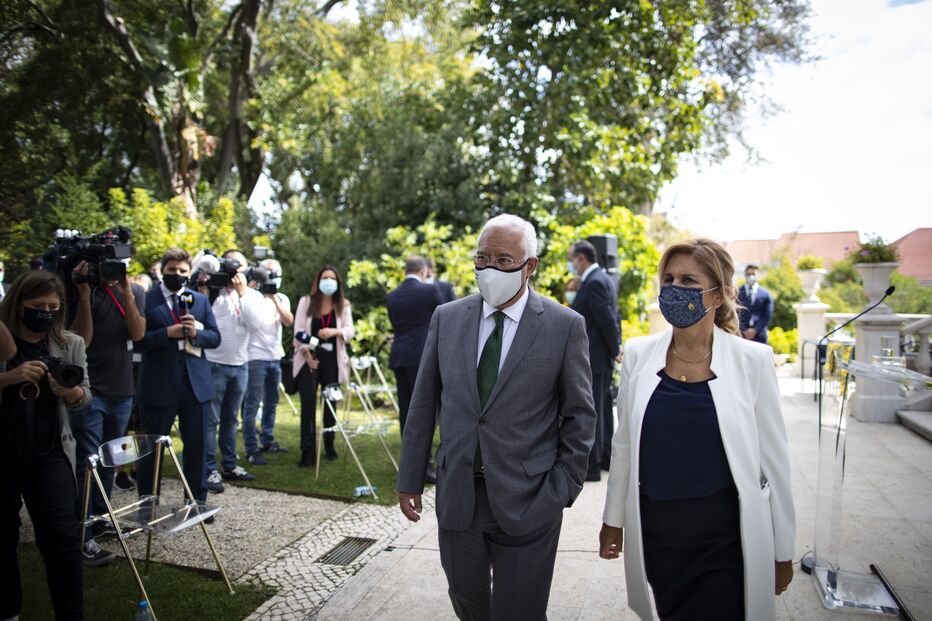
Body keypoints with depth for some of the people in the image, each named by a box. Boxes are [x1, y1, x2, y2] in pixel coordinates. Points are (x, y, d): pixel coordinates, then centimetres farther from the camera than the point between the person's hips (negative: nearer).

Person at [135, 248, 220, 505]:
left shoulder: (200, 300, 11)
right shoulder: (146, 300, -2)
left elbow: (215, 337, 7)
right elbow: (138, 341, -8)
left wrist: (196, 333, -11)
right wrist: (167, 334, -19)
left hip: (196, 384, 4)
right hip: (159, 385, -3)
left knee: (197, 446, 12)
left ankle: (197, 502, 25)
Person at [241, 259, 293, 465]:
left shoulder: (282, 298, 9)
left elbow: (289, 321, -7)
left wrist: (275, 299, -17)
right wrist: (250, 287, -22)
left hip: (275, 357, 6)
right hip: (256, 357, -6)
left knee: (271, 402, 15)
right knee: (253, 403, -6)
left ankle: (267, 441, 28)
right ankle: (251, 450, -2)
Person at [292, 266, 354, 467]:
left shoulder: (343, 305, 6)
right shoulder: (306, 301, 5)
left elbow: (350, 331, -4)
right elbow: (299, 330, -1)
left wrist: (334, 331, -25)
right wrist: (306, 354, -12)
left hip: (332, 360, 1)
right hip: (309, 358, -1)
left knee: (330, 403, 6)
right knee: (308, 402, -8)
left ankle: (329, 445, 22)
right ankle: (307, 451, -6)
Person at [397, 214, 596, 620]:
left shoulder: (565, 326, -7)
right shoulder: (447, 318, 1)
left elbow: (580, 416, -2)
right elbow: (423, 404, 5)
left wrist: (562, 491, -7)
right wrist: (410, 479, 5)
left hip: (527, 501, -3)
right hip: (457, 495, 3)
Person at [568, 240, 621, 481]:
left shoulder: (594, 282, -18)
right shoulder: (602, 278, 13)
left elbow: (608, 320, -20)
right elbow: (611, 318, 14)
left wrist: (614, 350, -10)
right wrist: (616, 347, 11)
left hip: (593, 358, -10)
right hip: (602, 357, 10)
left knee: (591, 412, -2)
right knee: (603, 409, 17)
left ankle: (591, 466, 6)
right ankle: (606, 458, 29)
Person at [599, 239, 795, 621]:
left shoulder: (752, 360, -9)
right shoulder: (638, 354, -3)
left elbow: (774, 460, -3)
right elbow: (624, 445, 5)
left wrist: (783, 551, 1)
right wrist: (613, 519, 10)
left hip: (724, 535, -2)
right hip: (655, 531, 3)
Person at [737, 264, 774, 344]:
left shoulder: (765, 293, 6)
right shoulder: (738, 293, 6)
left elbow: (768, 316, 3)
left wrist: (755, 330, -7)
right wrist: (744, 331, -8)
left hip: (759, 335, 1)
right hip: (741, 335, 0)